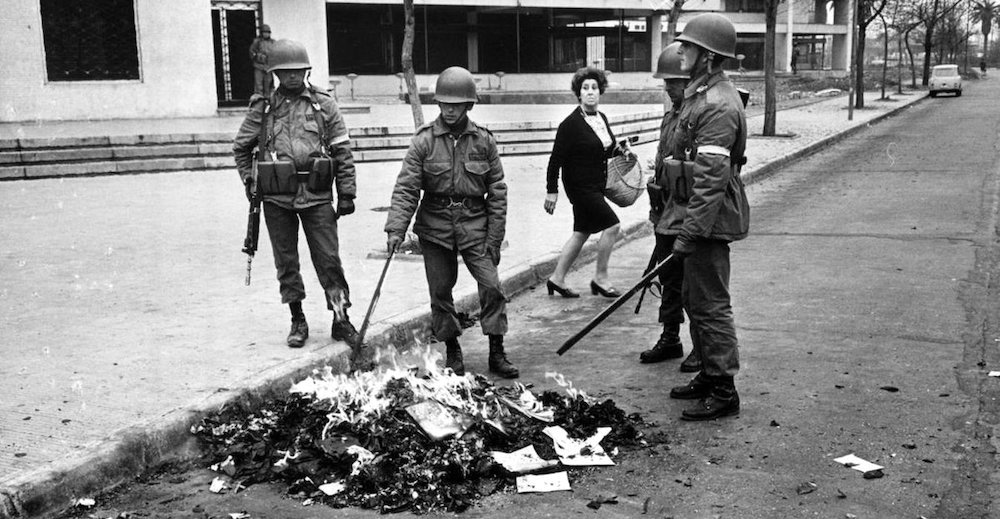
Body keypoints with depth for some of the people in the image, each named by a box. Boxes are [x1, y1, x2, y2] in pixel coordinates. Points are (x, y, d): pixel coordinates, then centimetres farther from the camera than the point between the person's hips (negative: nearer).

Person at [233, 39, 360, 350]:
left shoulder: (324, 105, 4)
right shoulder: (263, 108, 6)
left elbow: (343, 152, 4)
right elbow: (241, 148, 18)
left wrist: (347, 194, 1)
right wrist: (250, 182, 10)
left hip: (317, 195, -1)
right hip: (277, 197, 1)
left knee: (329, 260, -1)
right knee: (286, 262, 8)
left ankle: (341, 320, 8)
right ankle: (298, 321, 20)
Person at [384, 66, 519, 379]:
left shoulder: (484, 141, 1)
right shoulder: (424, 141, -4)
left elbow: (497, 192, 3)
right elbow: (406, 188, -8)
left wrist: (495, 237, -1)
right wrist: (396, 228, -19)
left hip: (475, 225, 0)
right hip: (435, 227, 0)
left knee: (491, 285, -7)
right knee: (440, 291, 7)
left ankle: (497, 353, 6)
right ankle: (452, 352, 25)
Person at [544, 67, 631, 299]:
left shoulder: (602, 118, 7)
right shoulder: (571, 123, -16)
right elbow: (556, 158, -15)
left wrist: (619, 149, 0)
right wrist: (552, 191, -16)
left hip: (595, 186, 8)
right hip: (579, 185, -8)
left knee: (582, 233, 14)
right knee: (612, 225, -11)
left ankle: (557, 279, 24)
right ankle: (600, 279, 3)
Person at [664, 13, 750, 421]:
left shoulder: (718, 106, -19)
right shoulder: (699, 95, 14)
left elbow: (711, 177, -25)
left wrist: (691, 231, -26)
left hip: (710, 221, -11)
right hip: (702, 217, 11)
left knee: (710, 304, -4)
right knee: (694, 298, 18)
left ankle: (724, 391, 6)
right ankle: (709, 375, 31)